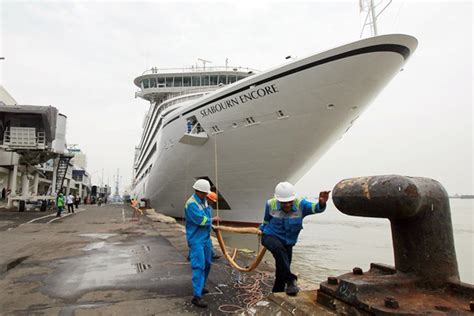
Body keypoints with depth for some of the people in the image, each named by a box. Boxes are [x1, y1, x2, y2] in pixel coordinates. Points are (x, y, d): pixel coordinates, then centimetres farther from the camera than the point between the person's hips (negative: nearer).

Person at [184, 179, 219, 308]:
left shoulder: (204, 200, 7)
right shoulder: (191, 203, -20)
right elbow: (201, 220, -23)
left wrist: (210, 224, 2)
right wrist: (212, 219, -6)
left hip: (206, 237, 9)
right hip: (196, 239, -9)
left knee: (207, 264, 17)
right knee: (199, 266, -11)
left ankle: (200, 287, 34)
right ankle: (196, 296, -6)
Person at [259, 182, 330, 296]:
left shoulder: (300, 204, -19)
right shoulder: (271, 204, -17)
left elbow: (315, 208, -39)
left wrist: (321, 203, -61)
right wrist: (263, 229, 21)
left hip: (287, 243, 2)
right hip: (270, 236, -2)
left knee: (281, 273, 10)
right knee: (279, 248, -37)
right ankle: (291, 280, -27)